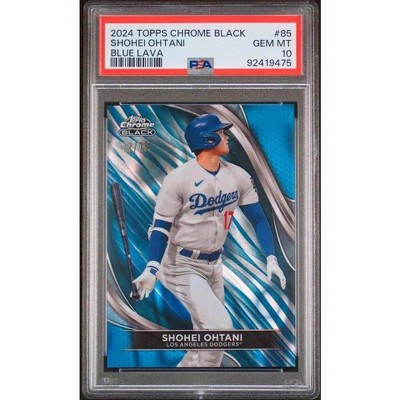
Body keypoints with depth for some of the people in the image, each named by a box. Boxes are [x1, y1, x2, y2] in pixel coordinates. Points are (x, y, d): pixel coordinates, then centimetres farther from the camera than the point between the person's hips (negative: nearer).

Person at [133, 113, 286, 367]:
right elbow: (161, 226, -15)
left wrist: (271, 259, -8)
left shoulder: (239, 177, 0)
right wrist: (152, 269, -29)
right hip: (182, 267, -6)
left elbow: (258, 219, 4)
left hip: (213, 265, 7)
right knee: (220, 327, -19)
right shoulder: (178, 179, -17)